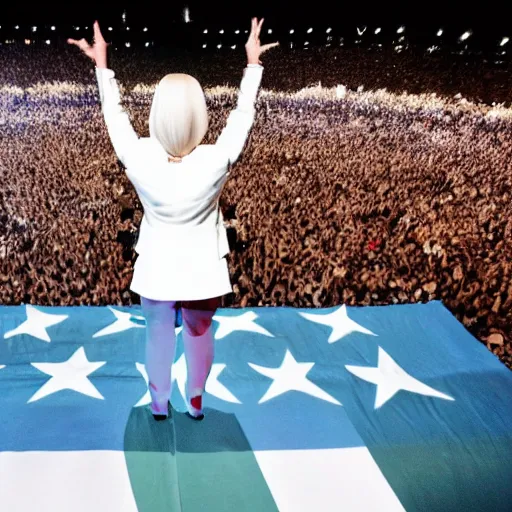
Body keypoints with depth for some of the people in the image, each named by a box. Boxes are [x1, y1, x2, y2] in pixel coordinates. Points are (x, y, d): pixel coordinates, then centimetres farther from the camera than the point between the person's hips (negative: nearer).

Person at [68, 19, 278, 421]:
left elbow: (114, 114, -7)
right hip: (202, 271, 0)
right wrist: (254, 63, 3)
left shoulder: (140, 159, -26)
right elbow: (243, 114, -11)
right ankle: (196, 403, 42)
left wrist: (102, 65, 8)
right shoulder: (216, 161, -28)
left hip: (156, 271, 1)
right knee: (199, 335, 22)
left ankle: (159, 405, 42)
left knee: (158, 337, 22)